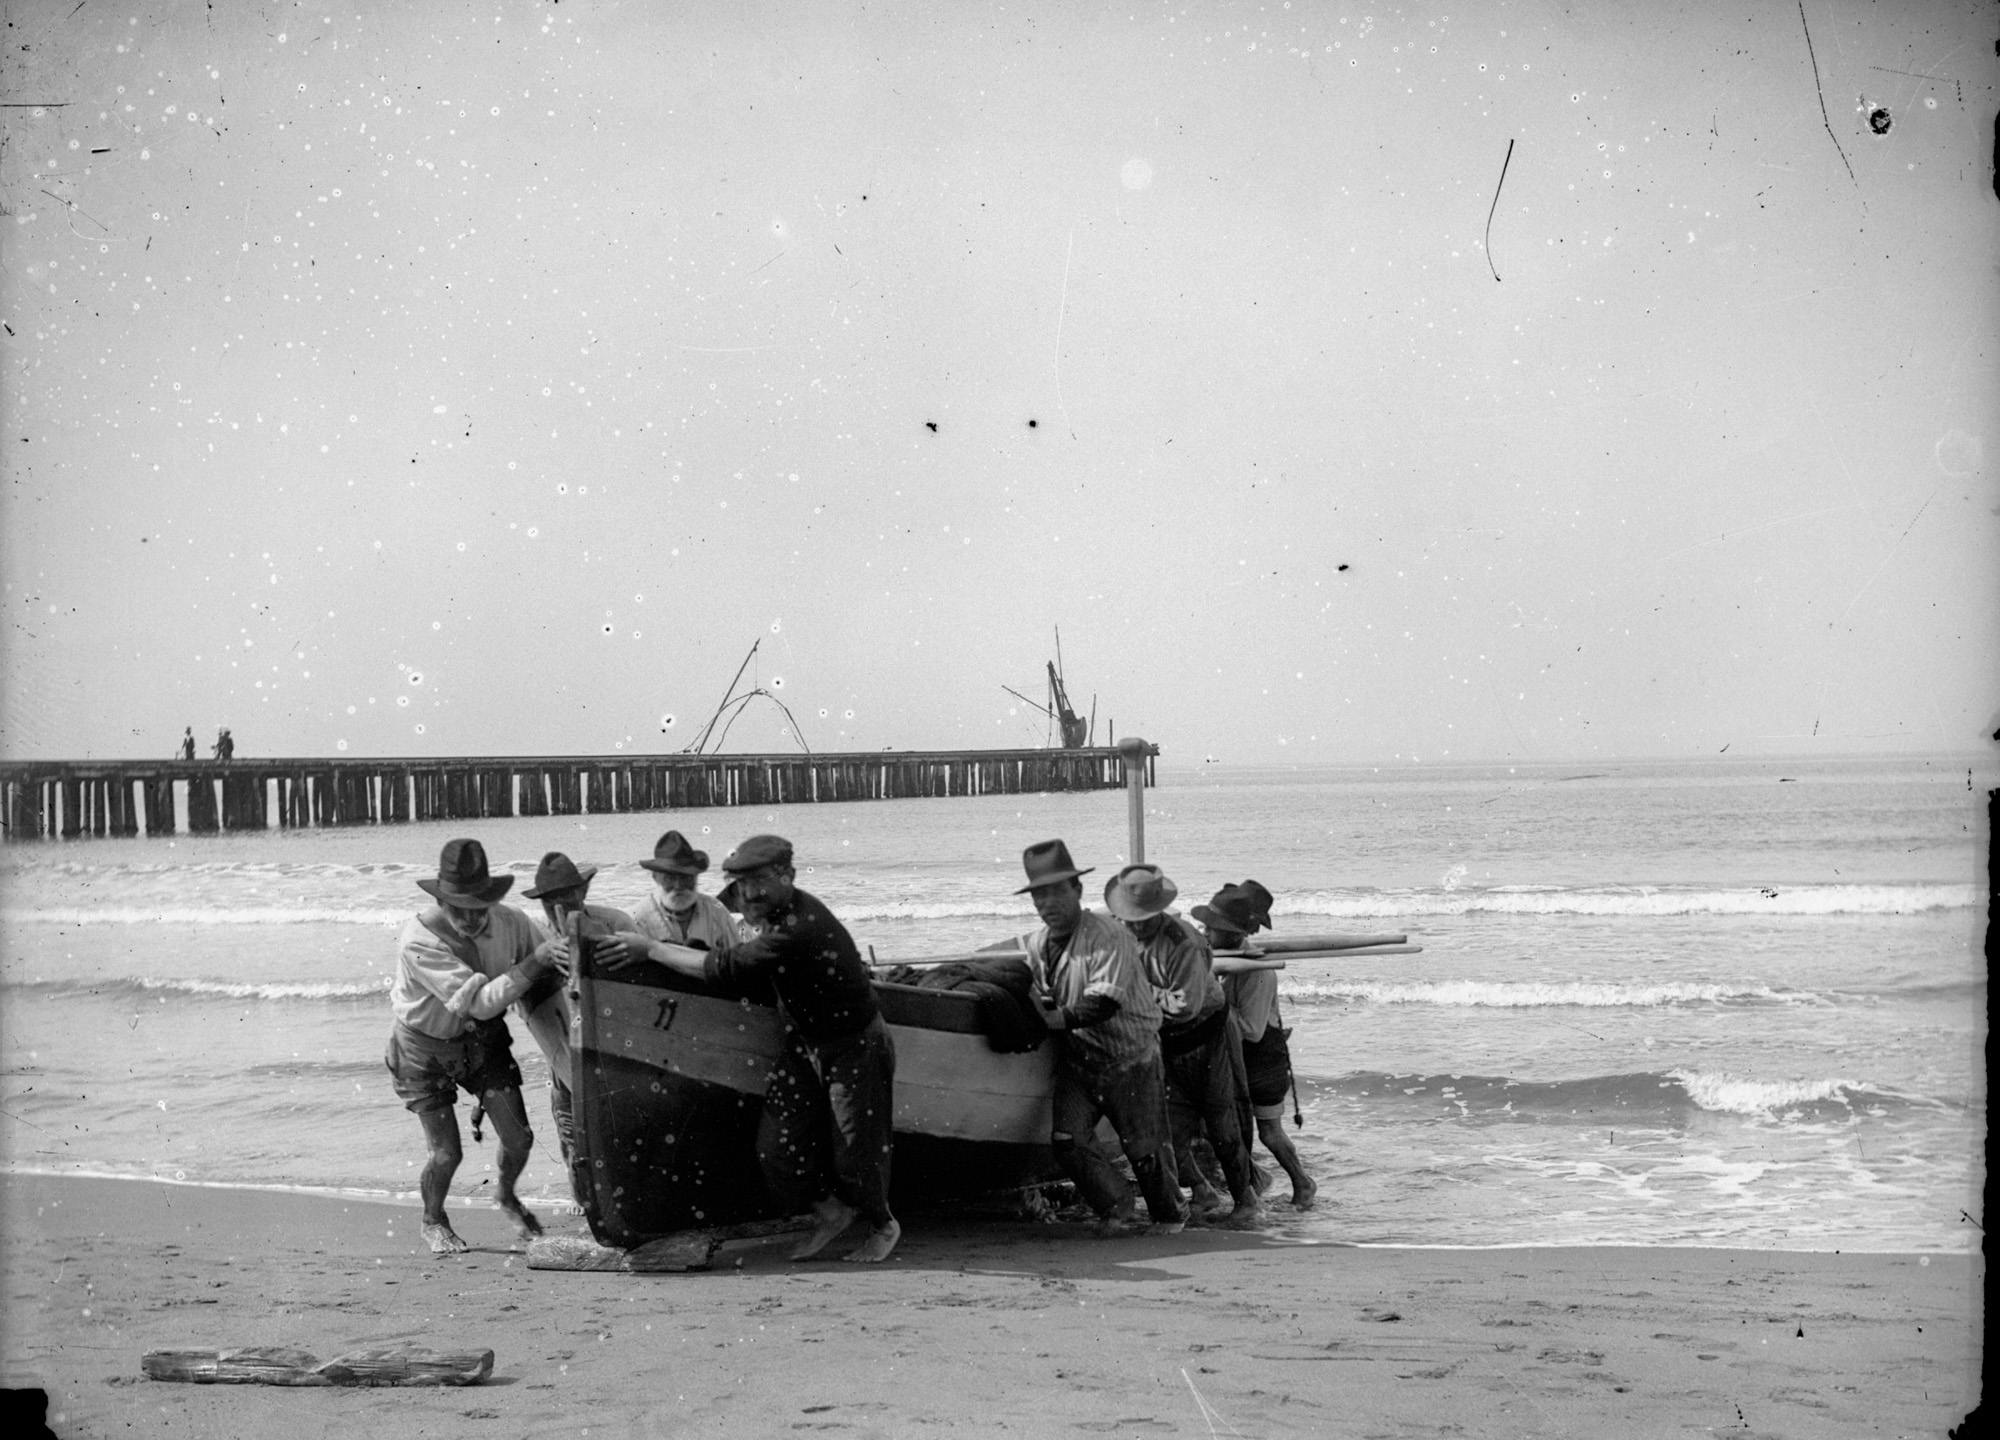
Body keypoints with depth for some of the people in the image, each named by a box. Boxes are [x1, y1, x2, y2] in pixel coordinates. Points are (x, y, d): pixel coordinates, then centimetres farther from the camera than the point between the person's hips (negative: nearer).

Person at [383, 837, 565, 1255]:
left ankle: (506, 1196, 34)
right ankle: (433, 1222, 27)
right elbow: (481, 1001, -38)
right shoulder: (418, 941, -34)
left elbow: (551, 973, -5)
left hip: (483, 1038, 4)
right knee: (446, 1154, -6)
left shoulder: (509, 923, -20)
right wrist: (536, 962, -43)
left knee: (519, 1138, -1)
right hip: (426, 1048, -4)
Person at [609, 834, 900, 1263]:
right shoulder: (778, 912, -1)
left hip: (855, 1047, -9)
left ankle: (882, 1227, 28)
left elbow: (724, 970, -31)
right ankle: (830, 1211, 26)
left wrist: (651, 949, -23)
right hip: (804, 1043, 9)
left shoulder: (797, 930, -32)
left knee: (854, 1152, 0)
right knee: (778, 1144, 2)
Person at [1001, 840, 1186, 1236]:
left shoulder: (1108, 935, -17)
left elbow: (1105, 1004, -25)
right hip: (1078, 1061, 6)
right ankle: (1118, 1209, 6)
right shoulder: (1036, 944, 4)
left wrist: (1057, 1017, -27)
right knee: (1065, 1139, -10)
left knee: (1143, 1145, 3)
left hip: (1130, 1058, -5)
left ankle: (1170, 1211, 29)